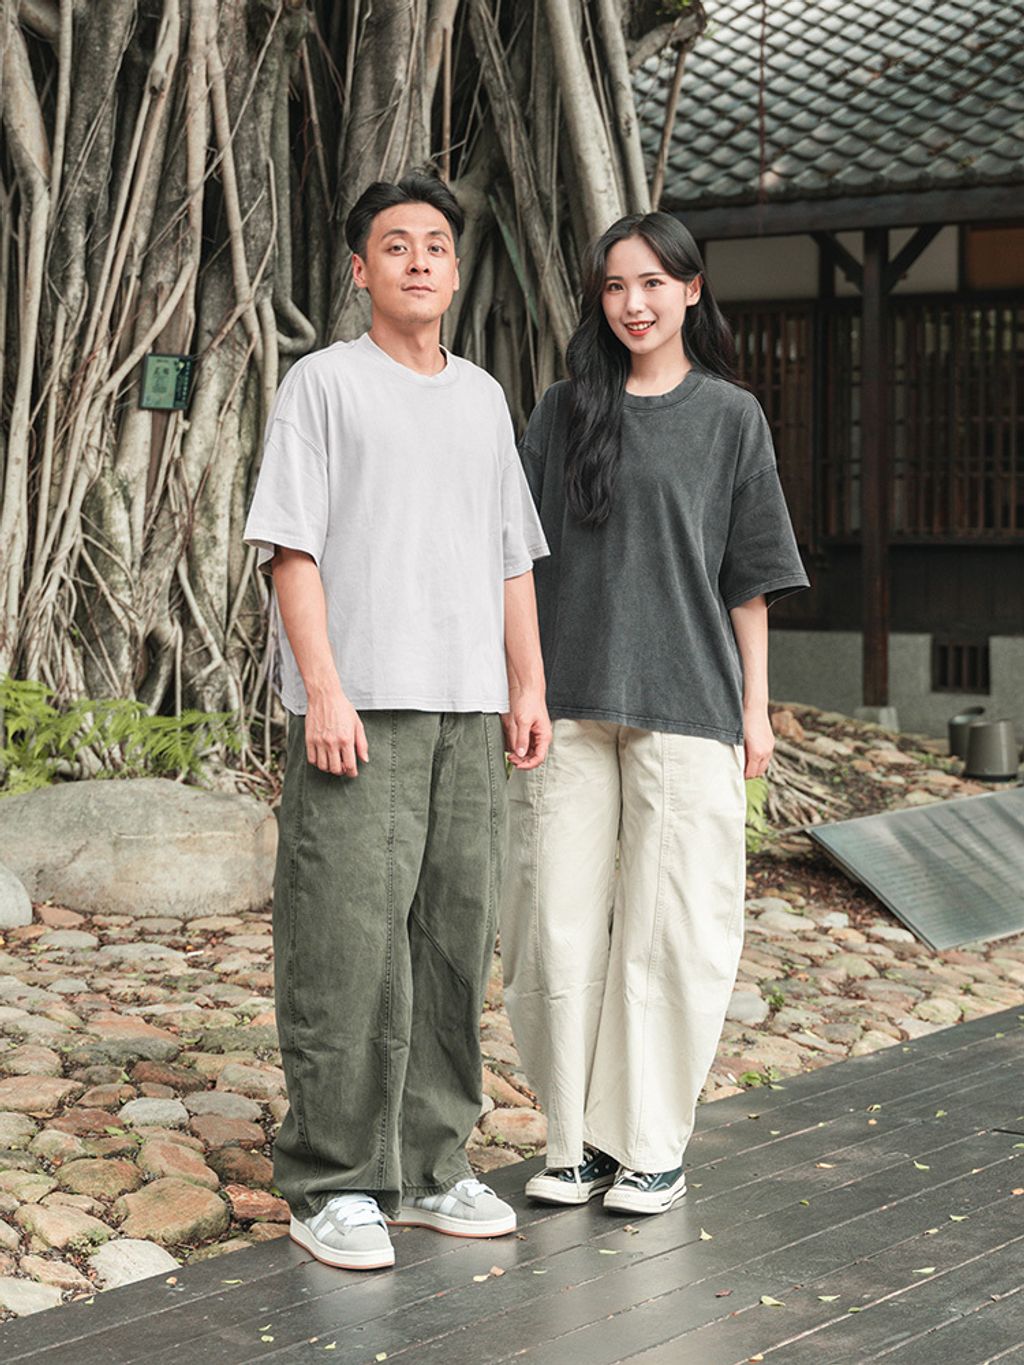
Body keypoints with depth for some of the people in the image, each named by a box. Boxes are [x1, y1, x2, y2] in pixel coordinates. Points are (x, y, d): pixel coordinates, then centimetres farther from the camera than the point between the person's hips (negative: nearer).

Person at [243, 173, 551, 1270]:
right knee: (346, 943, -8)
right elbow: (290, 545, -5)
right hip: (360, 708, -6)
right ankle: (332, 1181, -1)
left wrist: (528, 685, 13)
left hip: (468, 710, 6)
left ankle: (430, 1162, 17)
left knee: (454, 936, 7)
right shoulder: (323, 383, 2)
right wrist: (324, 687, -13)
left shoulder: (483, 397, 19)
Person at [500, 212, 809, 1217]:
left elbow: (748, 575, 6)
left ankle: (654, 1145, 8)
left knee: (668, 926, -2)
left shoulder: (730, 417, 6)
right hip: (568, 705, 2)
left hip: (682, 704, -2)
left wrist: (755, 704, 3)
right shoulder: (564, 411, 10)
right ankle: (576, 1139, 11)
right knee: (561, 924, 1)